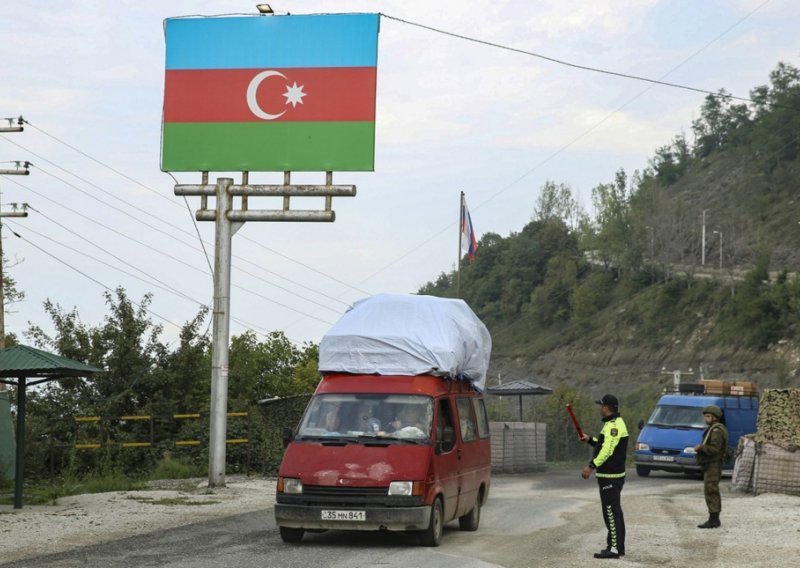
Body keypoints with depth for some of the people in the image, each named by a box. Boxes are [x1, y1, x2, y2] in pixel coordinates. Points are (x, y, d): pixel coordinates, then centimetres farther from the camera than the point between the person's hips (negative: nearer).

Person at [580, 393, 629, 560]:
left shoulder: (613, 425, -19)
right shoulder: (615, 423, 15)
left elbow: (607, 450, -29)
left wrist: (591, 466, -33)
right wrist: (590, 440, 20)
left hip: (610, 477, -11)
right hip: (613, 475, 11)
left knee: (611, 512, -9)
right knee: (614, 511, 15)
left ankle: (614, 548, -9)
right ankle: (617, 546, 21)